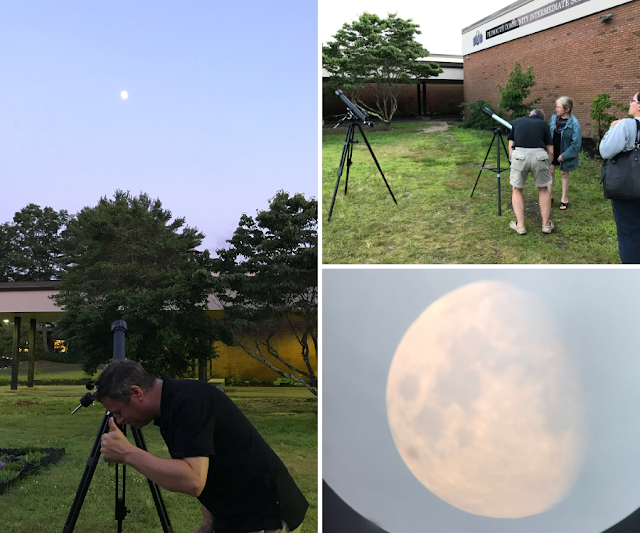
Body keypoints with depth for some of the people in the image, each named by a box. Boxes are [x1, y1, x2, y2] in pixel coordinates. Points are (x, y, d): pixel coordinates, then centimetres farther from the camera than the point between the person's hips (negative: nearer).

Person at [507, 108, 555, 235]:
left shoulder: (517, 121, 26)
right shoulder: (543, 124, 22)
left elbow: (511, 145, 23)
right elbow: (550, 150, 17)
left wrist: (513, 161, 26)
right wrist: (547, 163, 31)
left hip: (519, 155, 0)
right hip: (539, 155, 0)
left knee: (517, 190, 18)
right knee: (543, 189, 20)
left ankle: (520, 225, 11)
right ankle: (546, 224, 21)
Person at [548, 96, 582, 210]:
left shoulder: (574, 123, -22)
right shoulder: (554, 117, -6)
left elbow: (576, 143, -18)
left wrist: (564, 155, -18)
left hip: (565, 153, -4)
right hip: (553, 151, 4)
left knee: (564, 174, 10)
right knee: (550, 171, 8)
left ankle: (564, 199, 24)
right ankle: (549, 195, 25)